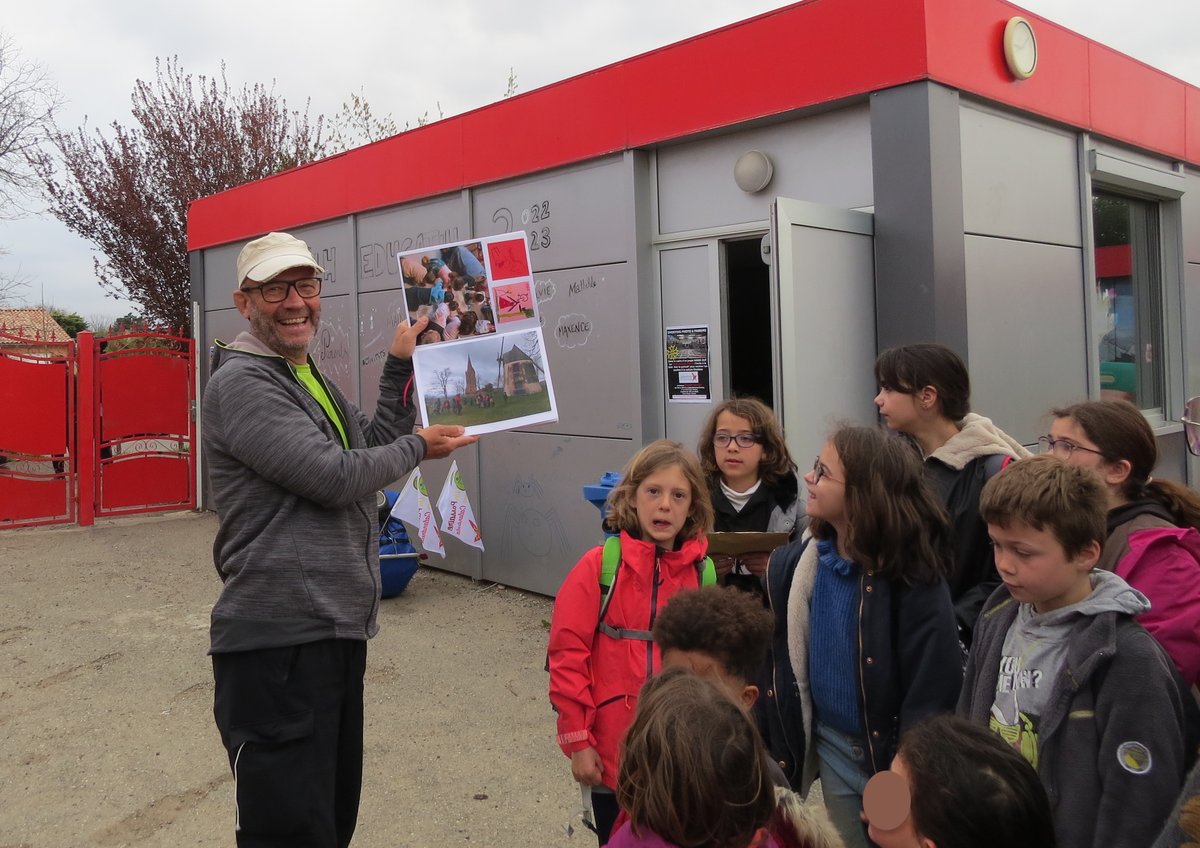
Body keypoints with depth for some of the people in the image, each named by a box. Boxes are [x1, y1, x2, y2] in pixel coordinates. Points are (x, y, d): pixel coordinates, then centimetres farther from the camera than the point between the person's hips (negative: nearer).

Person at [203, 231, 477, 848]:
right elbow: (337, 477, -20)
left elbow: (375, 449, 17)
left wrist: (400, 366, 13)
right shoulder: (240, 384, -13)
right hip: (278, 642, -9)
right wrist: (419, 447, -5)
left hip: (339, 631, 9)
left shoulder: (311, 381, 17)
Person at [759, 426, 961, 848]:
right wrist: (770, 744, 2)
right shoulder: (795, 565, -6)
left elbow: (932, 688, -20)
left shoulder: (914, 576, -21)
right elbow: (774, 658, 3)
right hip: (832, 746, 5)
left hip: (891, 750, -5)